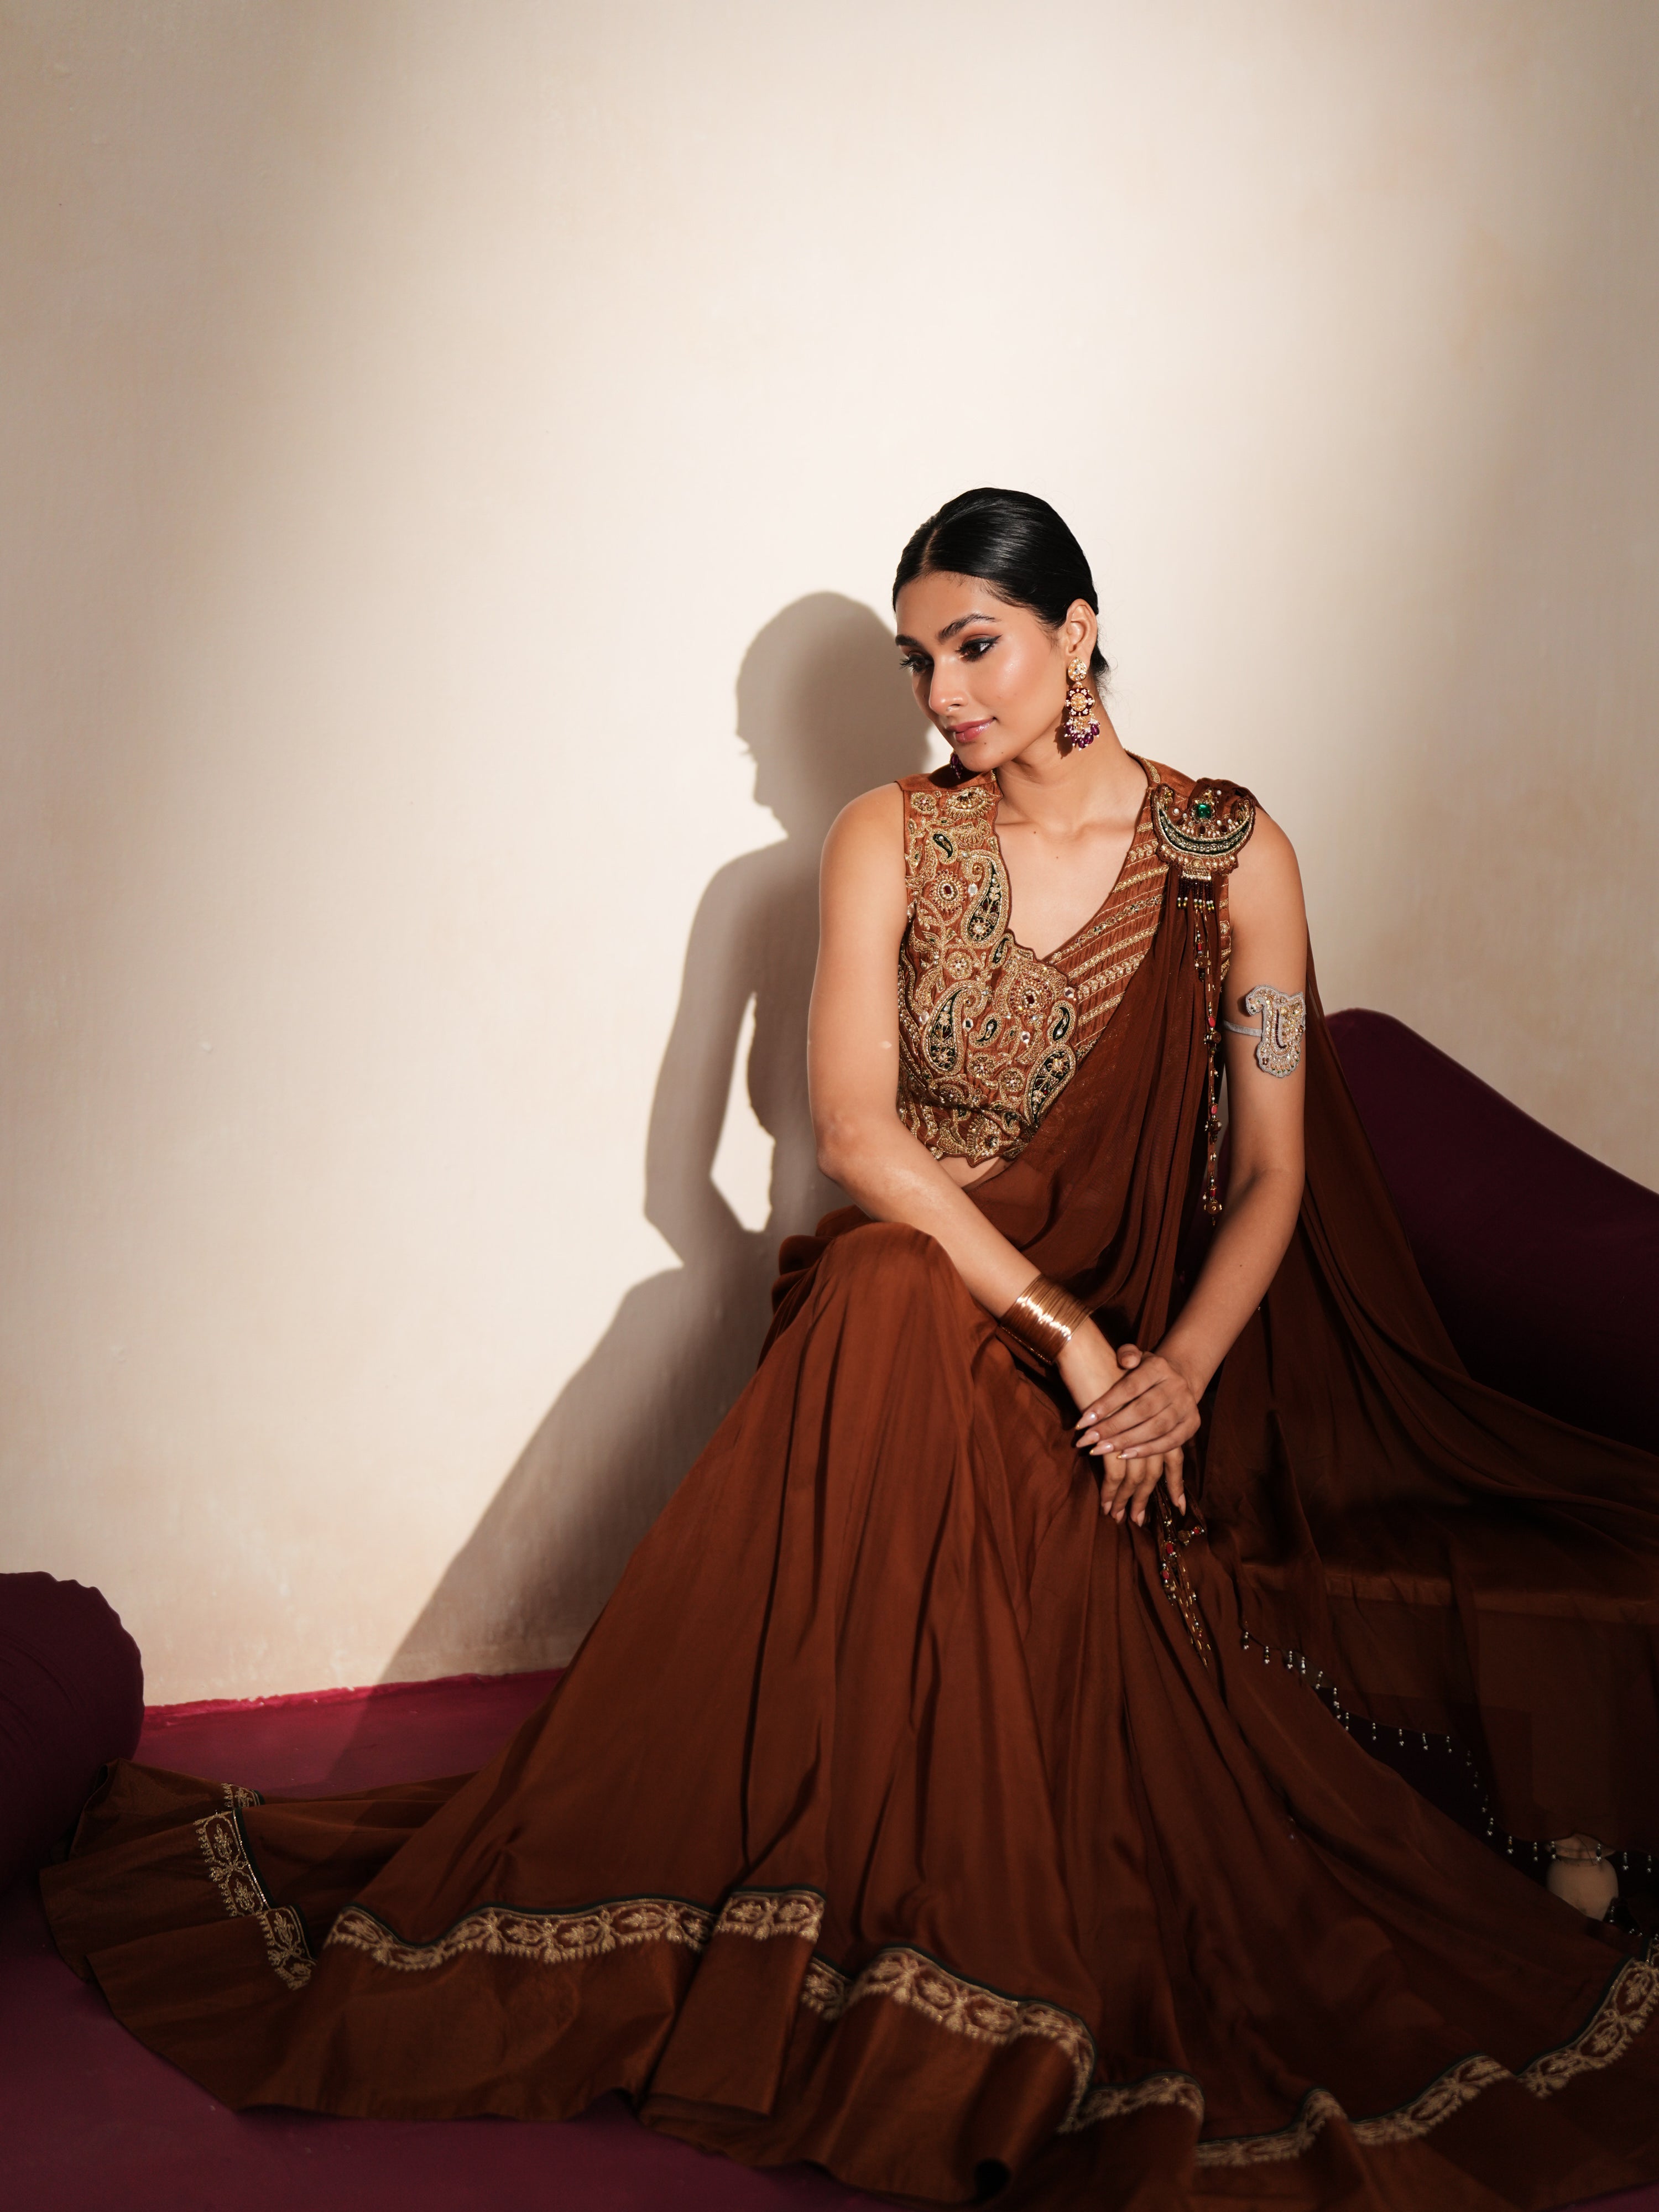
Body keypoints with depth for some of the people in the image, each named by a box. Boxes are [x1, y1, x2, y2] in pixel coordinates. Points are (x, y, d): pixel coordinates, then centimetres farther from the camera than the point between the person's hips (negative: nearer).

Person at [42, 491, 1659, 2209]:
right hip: (905, 1304, 1)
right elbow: (854, 1127, -9)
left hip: (1141, 1333, 0)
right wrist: (1062, 1331, -18)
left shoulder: (1232, 855, 0)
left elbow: (1275, 1170, 0)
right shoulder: (891, 840, 1)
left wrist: (1181, 1371, -17)